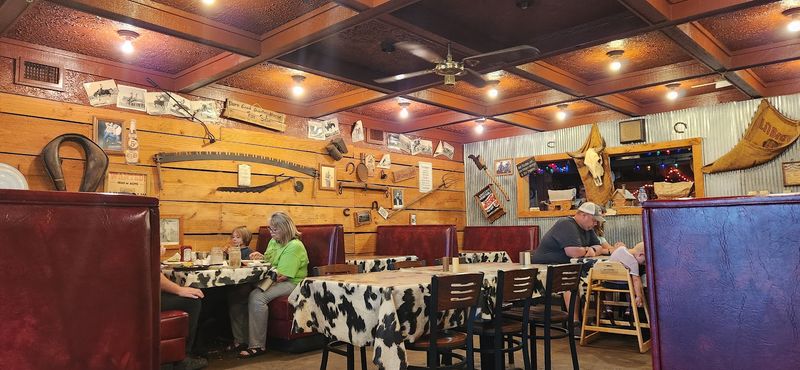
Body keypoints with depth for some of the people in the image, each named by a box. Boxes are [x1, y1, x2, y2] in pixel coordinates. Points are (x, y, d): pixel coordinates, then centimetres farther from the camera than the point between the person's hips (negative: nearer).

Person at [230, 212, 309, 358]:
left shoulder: (294, 246, -15)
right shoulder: (273, 241, 15)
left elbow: (282, 276, -21)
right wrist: (261, 257, 6)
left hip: (290, 284, -9)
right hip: (269, 279, 9)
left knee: (257, 297, -33)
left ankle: (257, 346, -23)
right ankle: (239, 340, -2)